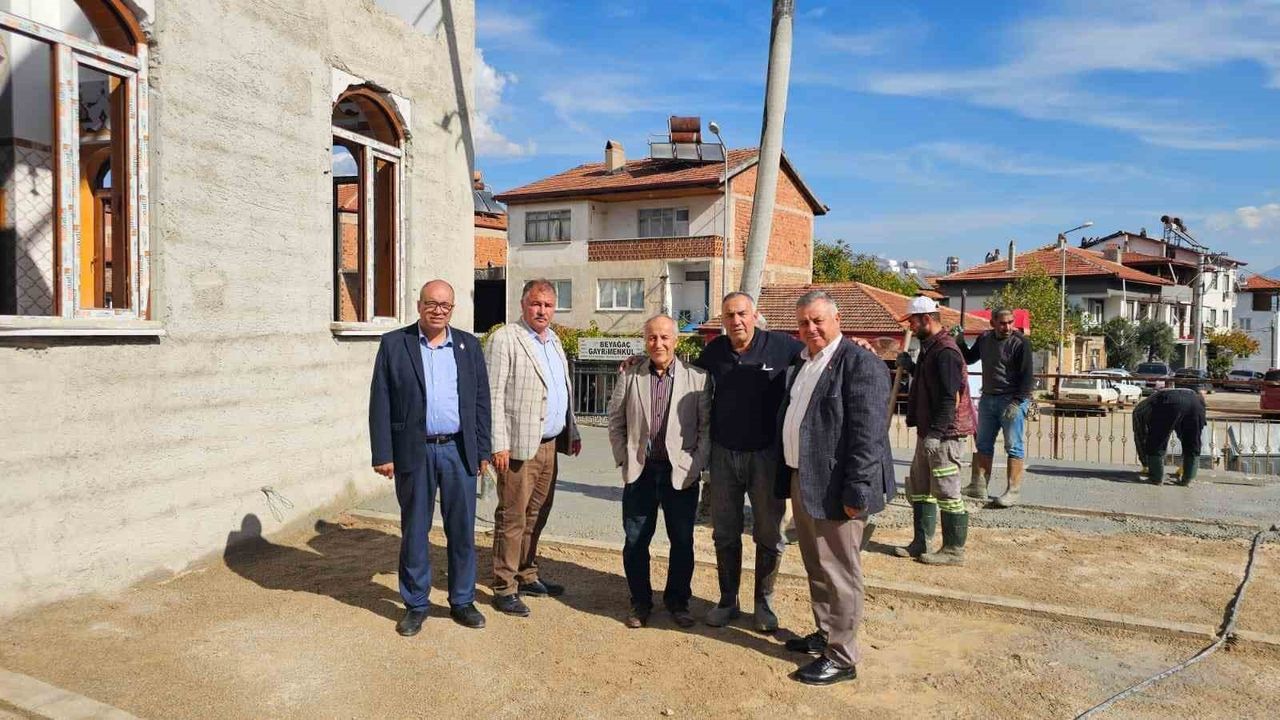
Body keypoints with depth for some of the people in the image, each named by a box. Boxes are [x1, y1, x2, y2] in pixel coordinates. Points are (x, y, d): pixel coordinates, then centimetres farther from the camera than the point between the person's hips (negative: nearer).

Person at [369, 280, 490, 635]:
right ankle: (415, 605, 23)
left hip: (458, 450, 2)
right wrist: (382, 454, -6)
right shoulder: (394, 344, 1)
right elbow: (380, 403, -1)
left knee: (463, 530, 8)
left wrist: (483, 451, 5)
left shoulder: (468, 344, 8)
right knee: (414, 531, 8)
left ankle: (462, 601, 23)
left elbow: (481, 400, 8)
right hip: (414, 452, -1)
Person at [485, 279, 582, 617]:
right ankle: (505, 589, 10)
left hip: (550, 444, 8)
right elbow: (494, 395, -14)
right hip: (519, 446, -7)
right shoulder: (504, 339, -8)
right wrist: (499, 445, -19)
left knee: (536, 515, 16)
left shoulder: (553, 341, 16)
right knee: (512, 518, 0)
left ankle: (528, 576, 29)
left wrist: (572, 431, 17)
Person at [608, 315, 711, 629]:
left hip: (681, 472, -1)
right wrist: (624, 459, 2)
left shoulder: (697, 378, -2)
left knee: (682, 542, 8)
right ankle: (640, 602, 24)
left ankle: (678, 601, 27)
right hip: (640, 471, 1)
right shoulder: (630, 377, 3)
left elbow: (706, 426, -1)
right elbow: (616, 422, 8)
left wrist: (696, 464, -6)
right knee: (635, 541, 8)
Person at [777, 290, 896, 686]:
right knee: (816, 568, 21)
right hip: (801, 482, 9)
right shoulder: (799, 363, 13)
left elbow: (868, 434, -19)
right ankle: (825, 634, 37)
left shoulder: (860, 363, -14)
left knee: (838, 572, 2)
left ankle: (841, 657, 15)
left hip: (834, 489, -8)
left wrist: (856, 493, -21)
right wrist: (787, 477, 15)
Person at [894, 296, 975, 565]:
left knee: (947, 494, -1)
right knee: (919, 489, 16)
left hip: (944, 435, -11)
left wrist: (935, 432, -26)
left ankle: (954, 551, 10)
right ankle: (921, 544, 26)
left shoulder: (944, 352, -18)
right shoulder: (929, 348, 14)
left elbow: (951, 399, -24)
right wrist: (910, 367, 16)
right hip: (929, 432, 11)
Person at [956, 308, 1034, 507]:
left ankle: (1013, 492, 1)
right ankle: (978, 486, 20)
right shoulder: (985, 339, 8)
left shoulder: (1020, 343, -11)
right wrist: (959, 342, 6)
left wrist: (1017, 402, -19)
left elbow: (1027, 376, -13)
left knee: (1013, 447, -3)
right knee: (983, 445, 12)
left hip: (1012, 400, -7)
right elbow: (969, 358, 24)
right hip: (987, 399, 7)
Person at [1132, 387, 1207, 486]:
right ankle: (1187, 479, 25)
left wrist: (1145, 465, 46)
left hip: (1170, 403, -5)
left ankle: (1157, 478, 16)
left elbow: (1140, 438, 35)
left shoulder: (1139, 409, 36)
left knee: (1155, 444, 12)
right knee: (1193, 445, 22)